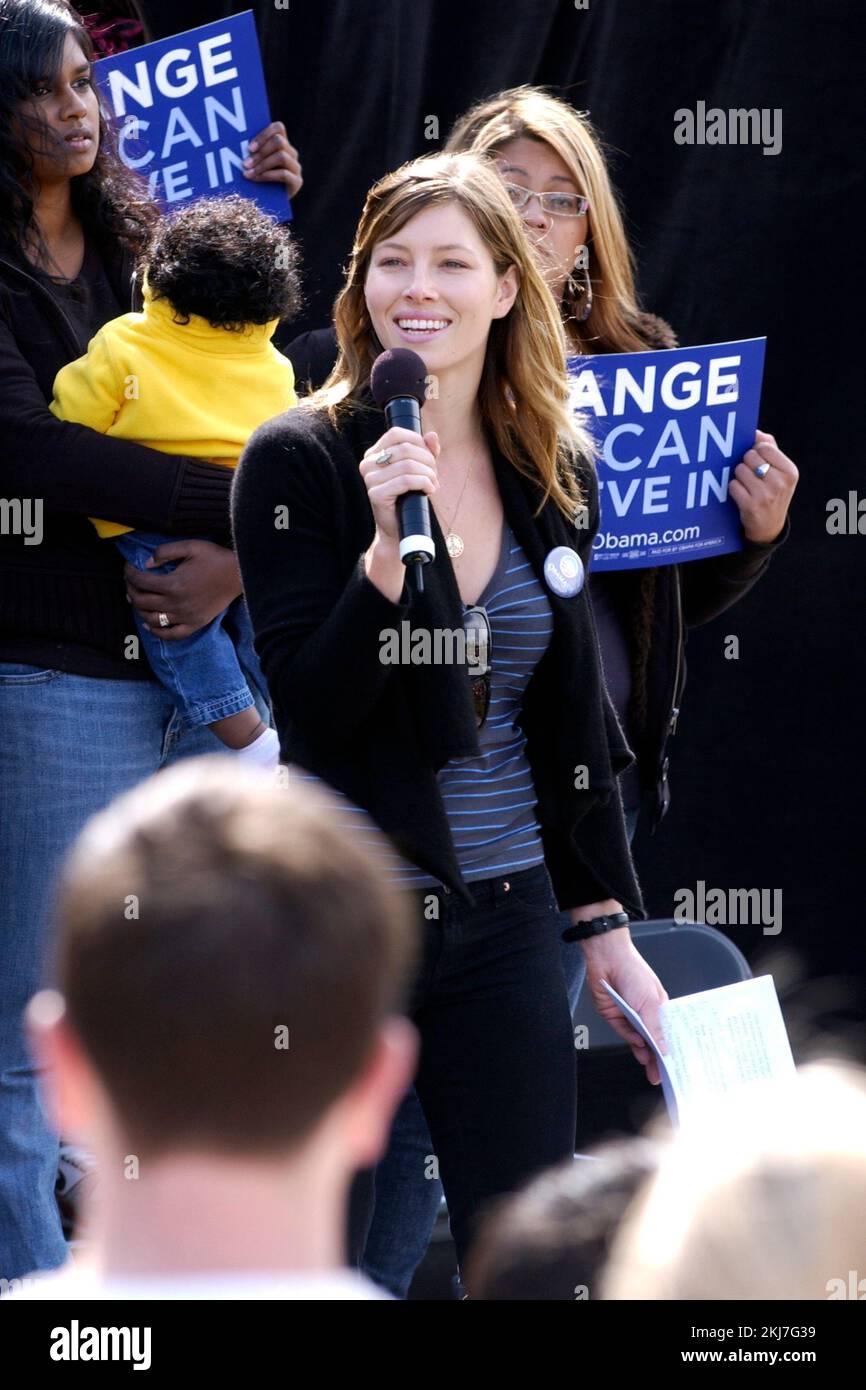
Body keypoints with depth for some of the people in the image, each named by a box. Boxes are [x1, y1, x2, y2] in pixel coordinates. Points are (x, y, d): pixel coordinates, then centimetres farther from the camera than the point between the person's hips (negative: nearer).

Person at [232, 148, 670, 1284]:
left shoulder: (558, 475, 9)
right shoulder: (299, 462, -5)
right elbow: (310, 707, -13)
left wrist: (610, 931, 13)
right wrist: (388, 545, -24)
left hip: (506, 922, 4)